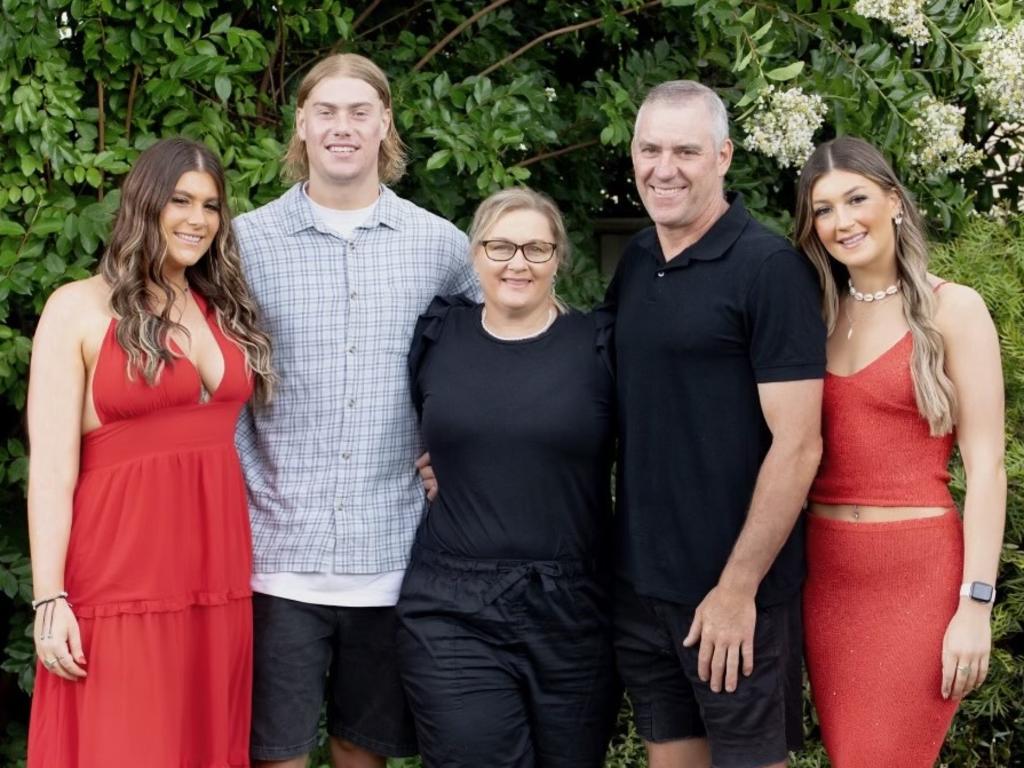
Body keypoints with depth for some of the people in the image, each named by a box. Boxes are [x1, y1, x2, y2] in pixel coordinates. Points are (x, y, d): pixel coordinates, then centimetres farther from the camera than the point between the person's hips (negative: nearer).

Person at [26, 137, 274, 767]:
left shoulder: (225, 309, 14)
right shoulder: (79, 308, -3)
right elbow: (51, 467, -8)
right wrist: (50, 599, -14)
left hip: (218, 572, 5)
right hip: (121, 577, -5)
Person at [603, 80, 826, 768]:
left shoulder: (769, 268, -12)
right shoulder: (634, 263, 8)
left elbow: (797, 444, -15)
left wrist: (738, 588, -17)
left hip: (732, 592, -6)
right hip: (640, 581, 6)